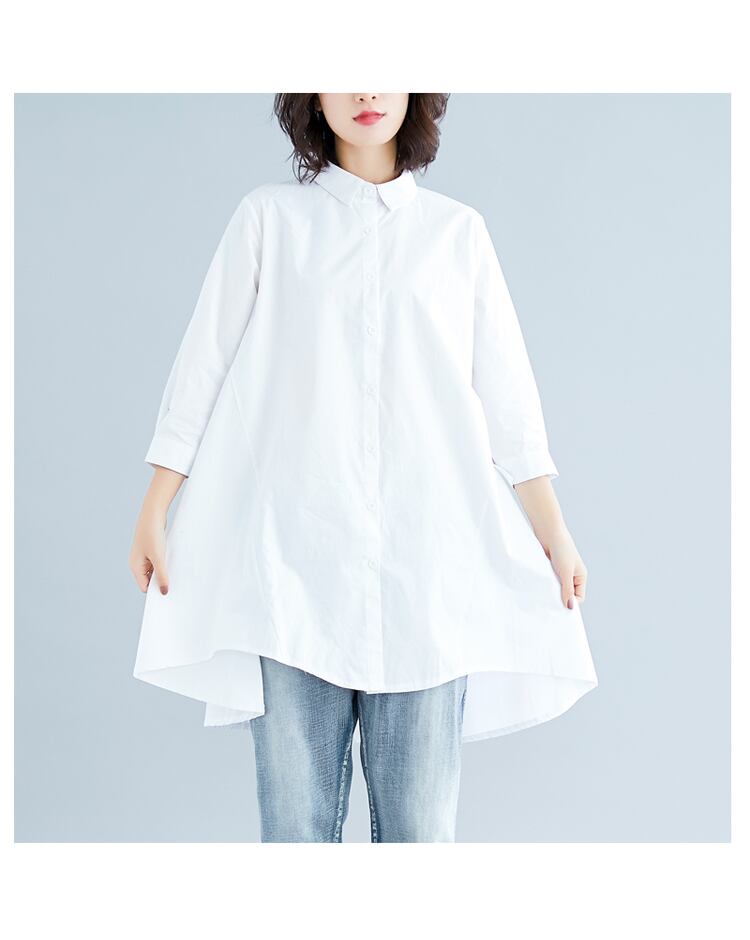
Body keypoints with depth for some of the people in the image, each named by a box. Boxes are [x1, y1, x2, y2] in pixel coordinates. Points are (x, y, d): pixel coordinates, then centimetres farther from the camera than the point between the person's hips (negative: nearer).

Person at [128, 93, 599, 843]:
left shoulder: (458, 231, 13)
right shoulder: (270, 218, 10)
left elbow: (507, 399, 11)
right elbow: (204, 368, 9)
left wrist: (554, 534, 6)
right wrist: (154, 513, 5)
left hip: (428, 562, 1)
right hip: (294, 558, 0)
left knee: (419, 824, -1)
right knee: (296, 819, -1)